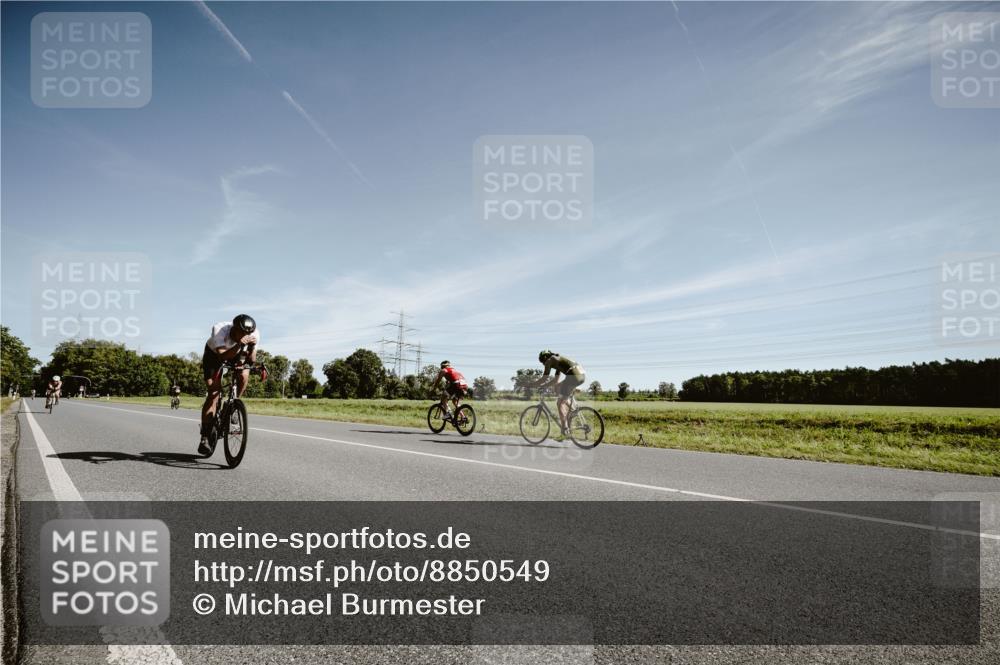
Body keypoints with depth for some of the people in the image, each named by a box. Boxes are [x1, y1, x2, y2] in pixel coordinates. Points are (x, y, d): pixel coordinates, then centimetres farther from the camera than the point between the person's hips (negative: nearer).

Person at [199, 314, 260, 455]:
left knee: (244, 376, -29)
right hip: (214, 354, -3)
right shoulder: (219, 330, -38)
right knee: (214, 392, -16)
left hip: (237, 355, 3)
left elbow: (251, 360, -27)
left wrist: (251, 346, -46)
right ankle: (204, 438, -13)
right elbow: (222, 357, -47)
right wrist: (239, 345, -60)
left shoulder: (254, 334, -29)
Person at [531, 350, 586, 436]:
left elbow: (544, 378, 4)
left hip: (574, 376, -9)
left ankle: (564, 427, 3)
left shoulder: (549, 361, 6)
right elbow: (556, 380, 34)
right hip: (582, 375, 9)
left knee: (560, 402, 4)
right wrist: (542, 385, 34)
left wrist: (534, 384, 18)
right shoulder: (557, 360, 31)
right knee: (558, 387, 29)